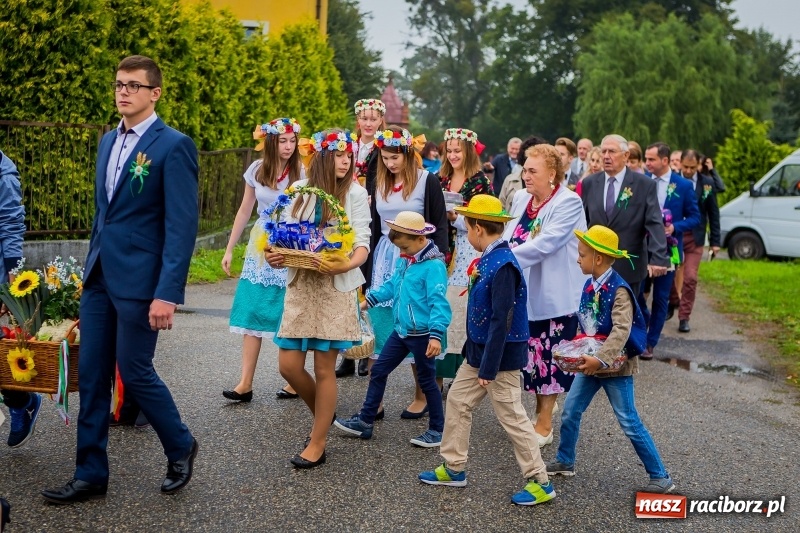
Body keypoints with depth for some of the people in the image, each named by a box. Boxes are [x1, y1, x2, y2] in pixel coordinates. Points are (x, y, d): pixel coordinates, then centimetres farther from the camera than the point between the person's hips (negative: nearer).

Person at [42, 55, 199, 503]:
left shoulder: (173, 146, -11)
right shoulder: (109, 141, 13)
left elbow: (182, 224, -15)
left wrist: (168, 293, -20)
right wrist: (92, 265, 18)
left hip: (140, 280, -7)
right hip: (100, 277, 7)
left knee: (134, 372, 1)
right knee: (91, 377, 8)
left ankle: (181, 447, 25)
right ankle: (91, 475, 18)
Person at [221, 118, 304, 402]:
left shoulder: (302, 173, -7)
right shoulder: (257, 170, 3)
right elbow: (245, 211, 10)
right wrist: (229, 249, 10)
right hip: (261, 248, 3)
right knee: (252, 311, -1)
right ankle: (245, 384, 0)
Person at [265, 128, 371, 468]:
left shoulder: (355, 193, -3)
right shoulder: (299, 191, 7)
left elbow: (363, 243, -8)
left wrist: (346, 264, -28)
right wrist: (274, 256, -10)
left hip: (335, 287, -4)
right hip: (300, 284, 4)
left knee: (324, 368, 1)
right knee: (288, 365, 2)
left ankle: (317, 444, 13)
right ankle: (323, 413, 31)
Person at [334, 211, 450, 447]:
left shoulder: (433, 266, -20)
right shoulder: (405, 261, 6)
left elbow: (438, 302, -25)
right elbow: (392, 285, 21)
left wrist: (436, 335, -31)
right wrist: (369, 300, 19)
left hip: (421, 334, -8)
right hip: (401, 331, 9)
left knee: (426, 381, 5)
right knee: (378, 371, 12)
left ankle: (437, 430, 20)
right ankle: (365, 422, 22)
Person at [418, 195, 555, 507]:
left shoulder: (503, 266, -24)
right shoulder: (488, 260, 5)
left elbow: (502, 321, -25)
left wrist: (489, 367, -23)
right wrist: (475, 354, 16)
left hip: (501, 355, -10)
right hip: (479, 351, 10)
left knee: (511, 417, -1)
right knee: (457, 401, 16)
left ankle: (540, 483, 10)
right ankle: (454, 468, 28)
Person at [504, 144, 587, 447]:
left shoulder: (569, 203, -14)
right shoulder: (521, 198, 7)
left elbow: (545, 244, -24)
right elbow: (508, 238, 9)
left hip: (554, 296, -6)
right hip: (524, 292, 6)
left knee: (549, 359, 2)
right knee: (531, 355, 14)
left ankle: (544, 424, 12)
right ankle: (539, 412, 31)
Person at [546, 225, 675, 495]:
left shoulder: (618, 290, -21)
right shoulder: (590, 285, 3)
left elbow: (622, 331, -31)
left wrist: (601, 359, -40)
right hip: (591, 363, 8)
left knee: (630, 422, -3)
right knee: (570, 411, 13)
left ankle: (661, 477, 7)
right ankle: (565, 462, 31)